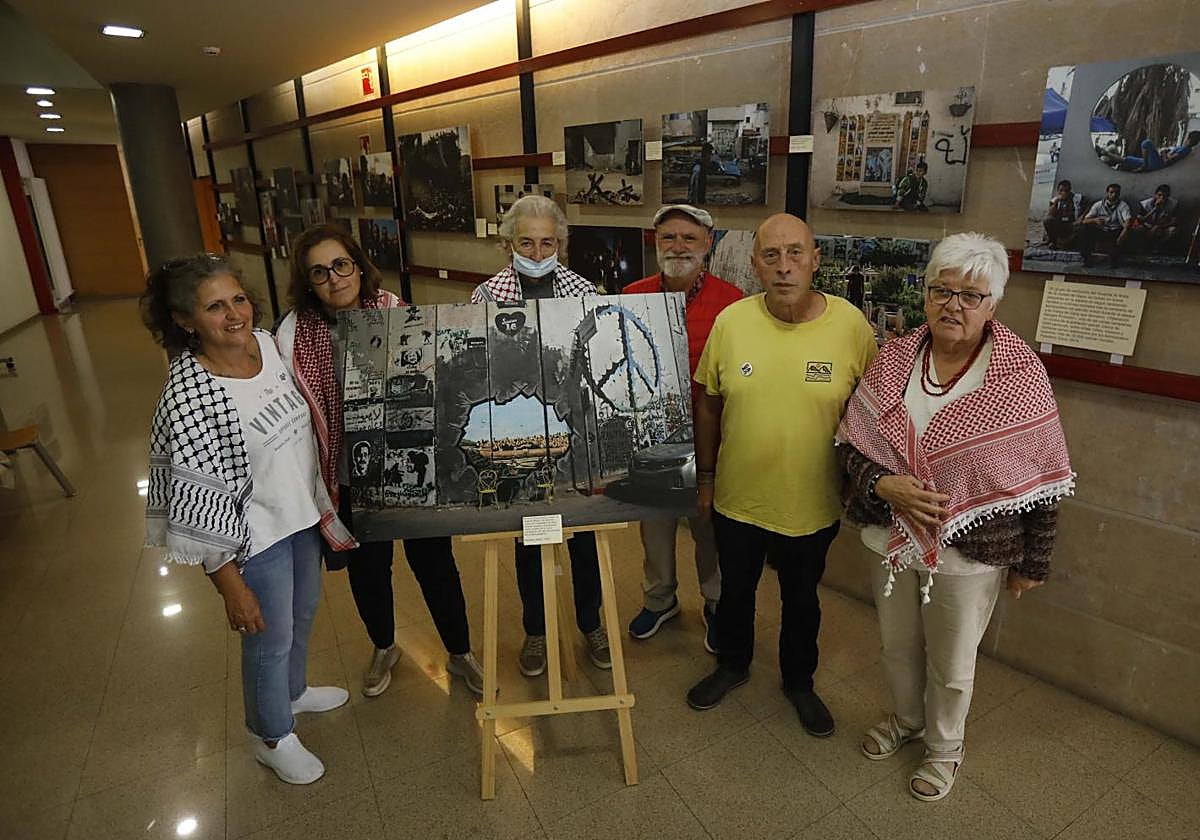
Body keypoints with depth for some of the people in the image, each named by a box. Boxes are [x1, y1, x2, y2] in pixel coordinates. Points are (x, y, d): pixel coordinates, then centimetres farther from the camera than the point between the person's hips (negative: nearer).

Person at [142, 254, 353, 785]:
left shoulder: (268, 343, -7)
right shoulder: (188, 397, -27)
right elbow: (196, 507, -22)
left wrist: (321, 499, 15)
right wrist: (231, 588, -17)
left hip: (302, 512, 7)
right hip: (254, 537, -7)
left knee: (304, 610, 27)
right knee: (271, 639, 14)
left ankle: (293, 691, 57)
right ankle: (273, 739, 43)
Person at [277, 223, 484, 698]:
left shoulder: (397, 315, -10)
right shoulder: (293, 336, -10)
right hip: (350, 478, 1)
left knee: (434, 561, 12)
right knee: (366, 569, 20)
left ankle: (459, 653, 38)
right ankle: (383, 648, 50)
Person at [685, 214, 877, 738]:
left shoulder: (851, 325, -15)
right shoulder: (731, 322, -11)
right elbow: (709, 403, 0)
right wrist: (705, 474, 5)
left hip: (813, 506, -1)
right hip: (737, 499, 1)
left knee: (801, 601, 21)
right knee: (735, 591, 22)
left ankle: (799, 681, 48)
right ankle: (733, 665, 50)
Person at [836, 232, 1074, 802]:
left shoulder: (1021, 375, -14)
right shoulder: (893, 359, -6)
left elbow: (1041, 479, -8)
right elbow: (850, 443, -3)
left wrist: (1032, 562, -3)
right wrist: (883, 485, -21)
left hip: (970, 553, -3)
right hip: (894, 539, 3)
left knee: (952, 664, 17)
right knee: (897, 647, 23)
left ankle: (944, 745, 47)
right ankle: (906, 719, 52)